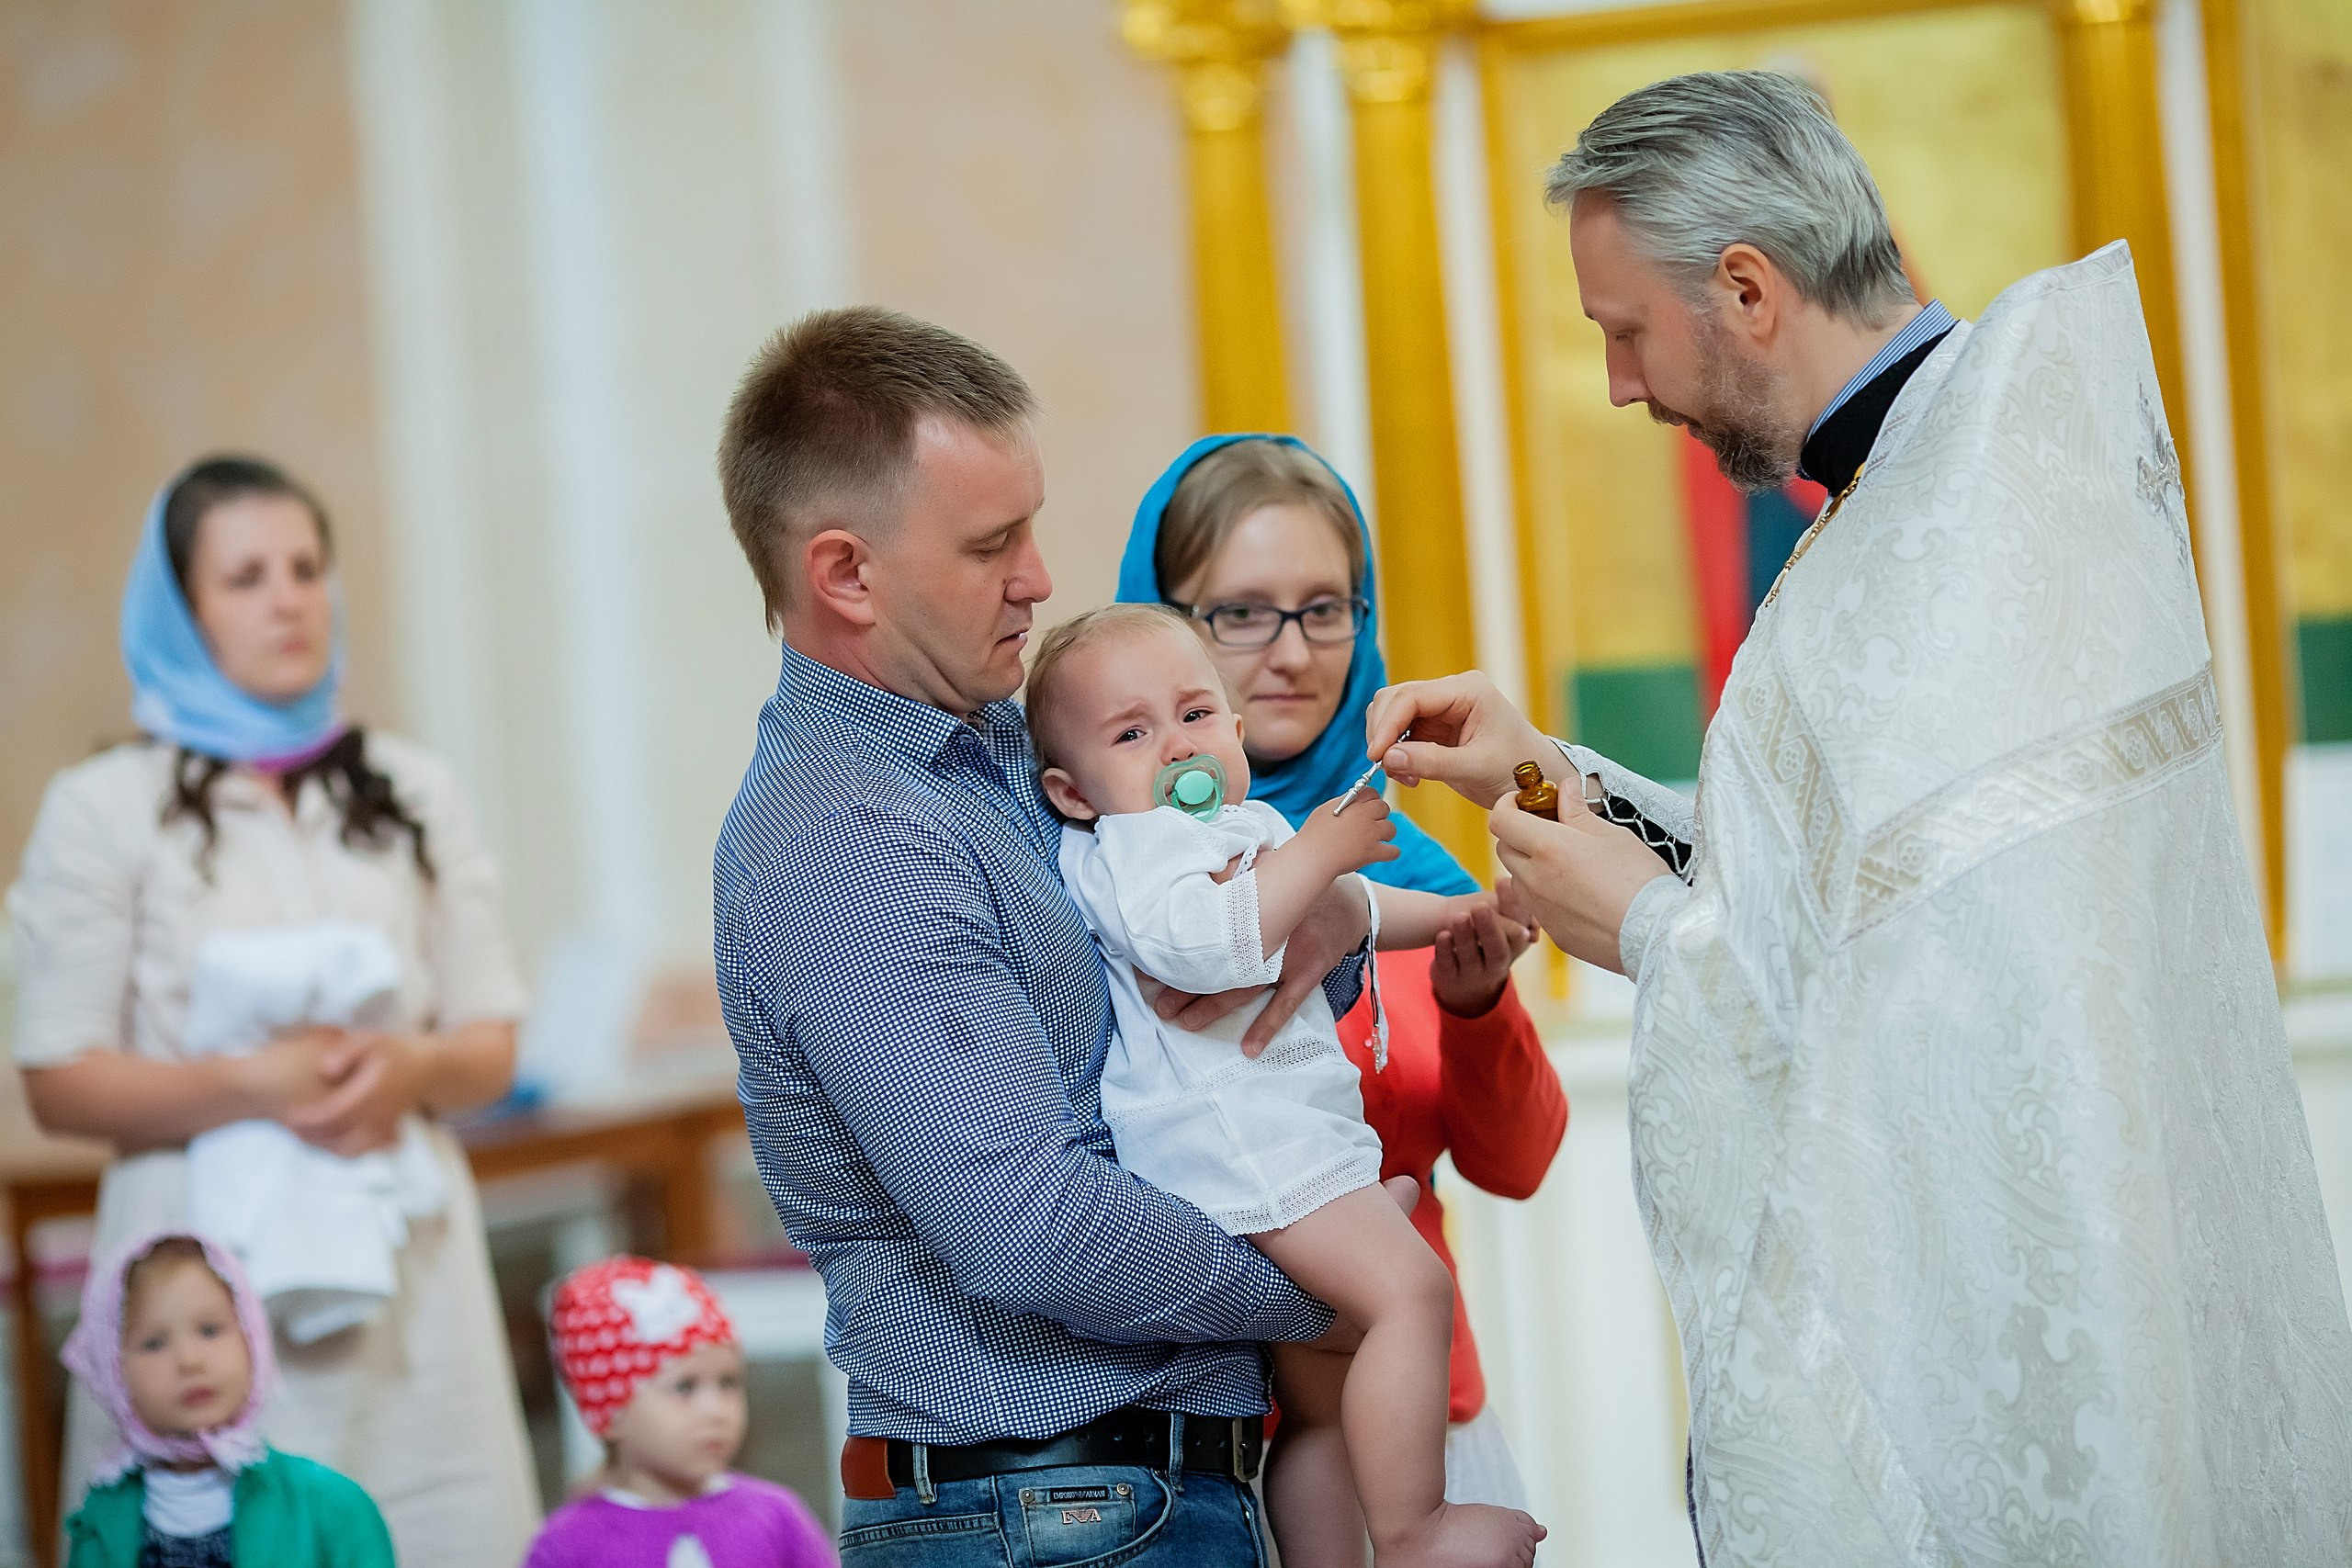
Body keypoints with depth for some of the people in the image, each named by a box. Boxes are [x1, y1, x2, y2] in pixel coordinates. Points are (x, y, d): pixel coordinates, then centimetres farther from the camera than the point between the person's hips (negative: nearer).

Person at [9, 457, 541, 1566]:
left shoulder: (409, 792, 15)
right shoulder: (104, 810, 3)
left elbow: (491, 1043, 14)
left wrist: (411, 1071, -9)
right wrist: (251, 1086, -16)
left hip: (403, 1261, 3)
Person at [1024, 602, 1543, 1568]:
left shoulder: (1249, 828, 23)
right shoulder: (1127, 850, -7)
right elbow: (1198, 941, -28)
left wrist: (1450, 913, 41)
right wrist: (1312, 854, -20)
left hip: (1292, 1141, 11)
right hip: (1231, 1136, -11)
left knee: (1325, 1398, 13)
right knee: (1409, 1288, -23)